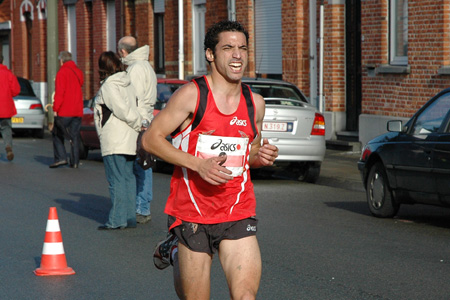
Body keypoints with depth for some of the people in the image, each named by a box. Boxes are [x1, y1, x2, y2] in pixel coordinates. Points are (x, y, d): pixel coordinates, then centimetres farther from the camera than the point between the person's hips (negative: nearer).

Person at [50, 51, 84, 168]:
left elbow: (59, 93, -14)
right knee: (75, 135, 7)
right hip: (78, 110, 6)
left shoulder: (62, 73, -9)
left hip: (64, 110, -6)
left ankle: (61, 157, -5)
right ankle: (75, 162, 5)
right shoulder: (78, 72, 13)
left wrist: (55, 109, -11)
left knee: (57, 134, 6)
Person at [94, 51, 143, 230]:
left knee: (116, 180, -5)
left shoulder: (108, 86, -11)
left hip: (114, 142, -8)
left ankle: (117, 219, -3)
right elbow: (128, 112, 6)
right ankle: (130, 218, 13)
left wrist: (139, 124, -7)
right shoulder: (127, 84, 13)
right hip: (129, 140, 8)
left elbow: (124, 110, -17)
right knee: (128, 177, 11)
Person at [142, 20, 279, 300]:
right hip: (192, 211, -3)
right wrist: (198, 164, -18)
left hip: (238, 213, 3)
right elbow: (151, 139, -7)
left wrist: (262, 157, -3)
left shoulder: (255, 103, 7)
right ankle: (173, 253, 39)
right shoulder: (191, 95, -8)